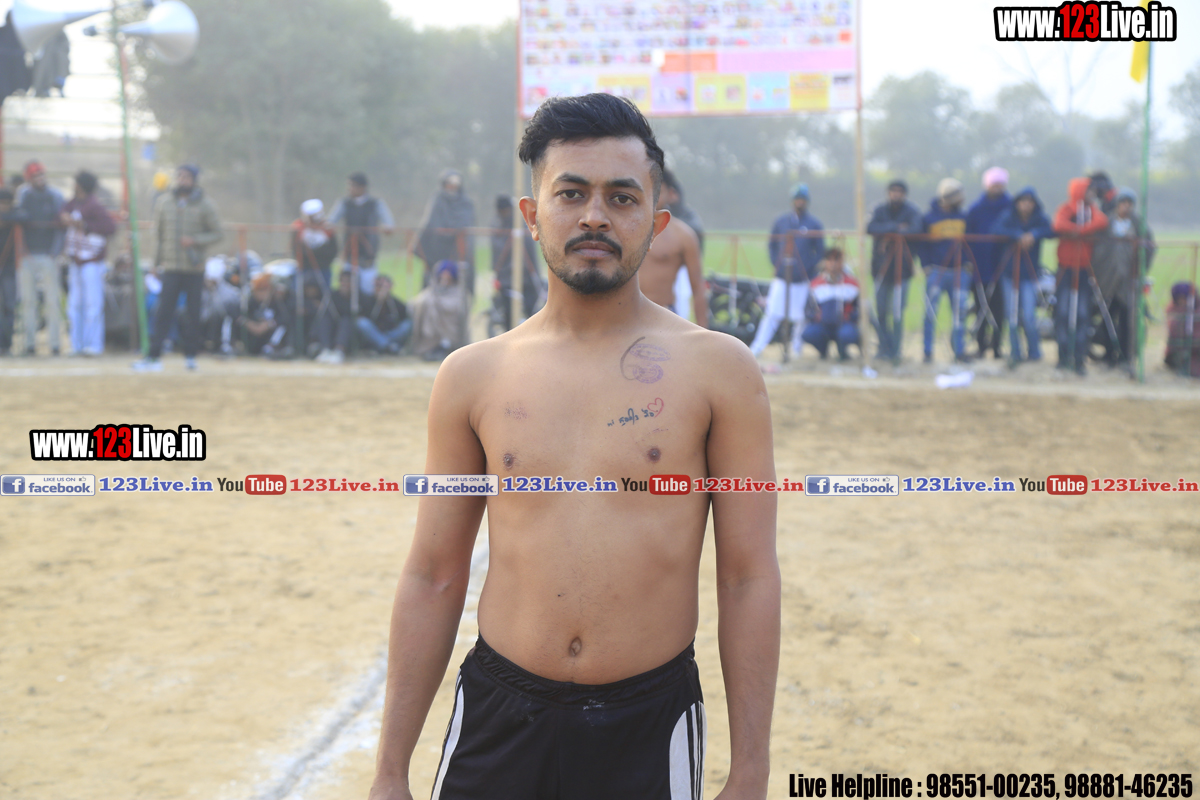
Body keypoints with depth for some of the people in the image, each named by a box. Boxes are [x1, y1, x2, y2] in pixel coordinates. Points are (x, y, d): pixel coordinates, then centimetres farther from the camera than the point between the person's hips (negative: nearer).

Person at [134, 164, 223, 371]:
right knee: (163, 312, -5)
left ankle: (190, 355, 16)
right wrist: (157, 261, 5)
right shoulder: (164, 202, 7)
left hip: (195, 268, -1)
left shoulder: (204, 205, 1)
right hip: (171, 267, 1)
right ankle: (154, 356, -6)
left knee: (193, 313, 5)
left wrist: (195, 241, -15)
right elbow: (158, 233, 12)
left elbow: (217, 234, 1)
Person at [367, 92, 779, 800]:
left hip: (650, 724, -1)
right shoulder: (473, 377, 3)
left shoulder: (717, 370, -3)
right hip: (499, 716, 2)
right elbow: (433, 578, 7)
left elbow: (749, 579, -2)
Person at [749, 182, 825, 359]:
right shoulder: (781, 222, 10)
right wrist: (776, 264, 2)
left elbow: (821, 252, 5)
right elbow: (772, 246, 16)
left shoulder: (814, 224, 4)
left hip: (803, 280, -1)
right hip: (781, 278, 1)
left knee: (800, 317, 0)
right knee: (772, 314, -5)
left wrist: (809, 269, -5)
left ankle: (796, 349, 16)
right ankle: (756, 349, -4)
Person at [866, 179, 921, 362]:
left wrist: (887, 232, -15)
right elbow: (871, 228, -11)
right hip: (881, 266, 3)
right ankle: (884, 348, 17)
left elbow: (915, 230, -20)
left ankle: (895, 351, 0)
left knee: (897, 312, -7)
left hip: (902, 268, -3)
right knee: (881, 310, 6)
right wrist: (896, 227, -19)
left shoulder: (912, 211, -1)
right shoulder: (880, 210, 6)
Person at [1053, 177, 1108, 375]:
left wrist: (1075, 232, -18)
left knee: (1082, 314, 0)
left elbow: (1102, 222, -12)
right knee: (1062, 312, -6)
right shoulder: (1066, 209, 2)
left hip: (1085, 269, 3)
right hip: (1066, 267, -3)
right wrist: (1085, 232, -14)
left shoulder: (1092, 210, 11)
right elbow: (1059, 225, -21)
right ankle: (1064, 355, 3)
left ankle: (1079, 359, 3)